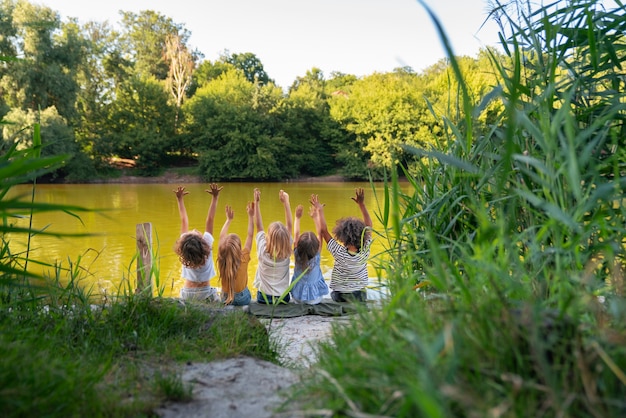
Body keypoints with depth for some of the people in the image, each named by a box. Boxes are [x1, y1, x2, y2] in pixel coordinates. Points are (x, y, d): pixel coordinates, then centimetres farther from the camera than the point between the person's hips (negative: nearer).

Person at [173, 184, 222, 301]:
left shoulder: (185, 246, -14)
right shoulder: (207, 245, -20)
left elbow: (184, 222, -4)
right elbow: (210, 220, -17)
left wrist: (180, 199, 2)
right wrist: (214, 197, -16)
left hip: (187, 293, 3)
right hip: (205, 293, -3)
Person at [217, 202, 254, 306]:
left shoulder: (221, 260, -19)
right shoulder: (243, 259, -25)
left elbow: (221, 236, -4)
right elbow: (249, 236, -16)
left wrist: (229, 219, 7)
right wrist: (251, 216, -9)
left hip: (225, 299, 2)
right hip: (242, 299, -2)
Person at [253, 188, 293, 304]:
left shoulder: (263, 250, -16)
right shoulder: (287, 252, -13)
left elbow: (259, 225, -6)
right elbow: (289, 225, -5)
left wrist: (257, 203, -2)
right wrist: (286, 202, -1)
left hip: (263, 297, -1)